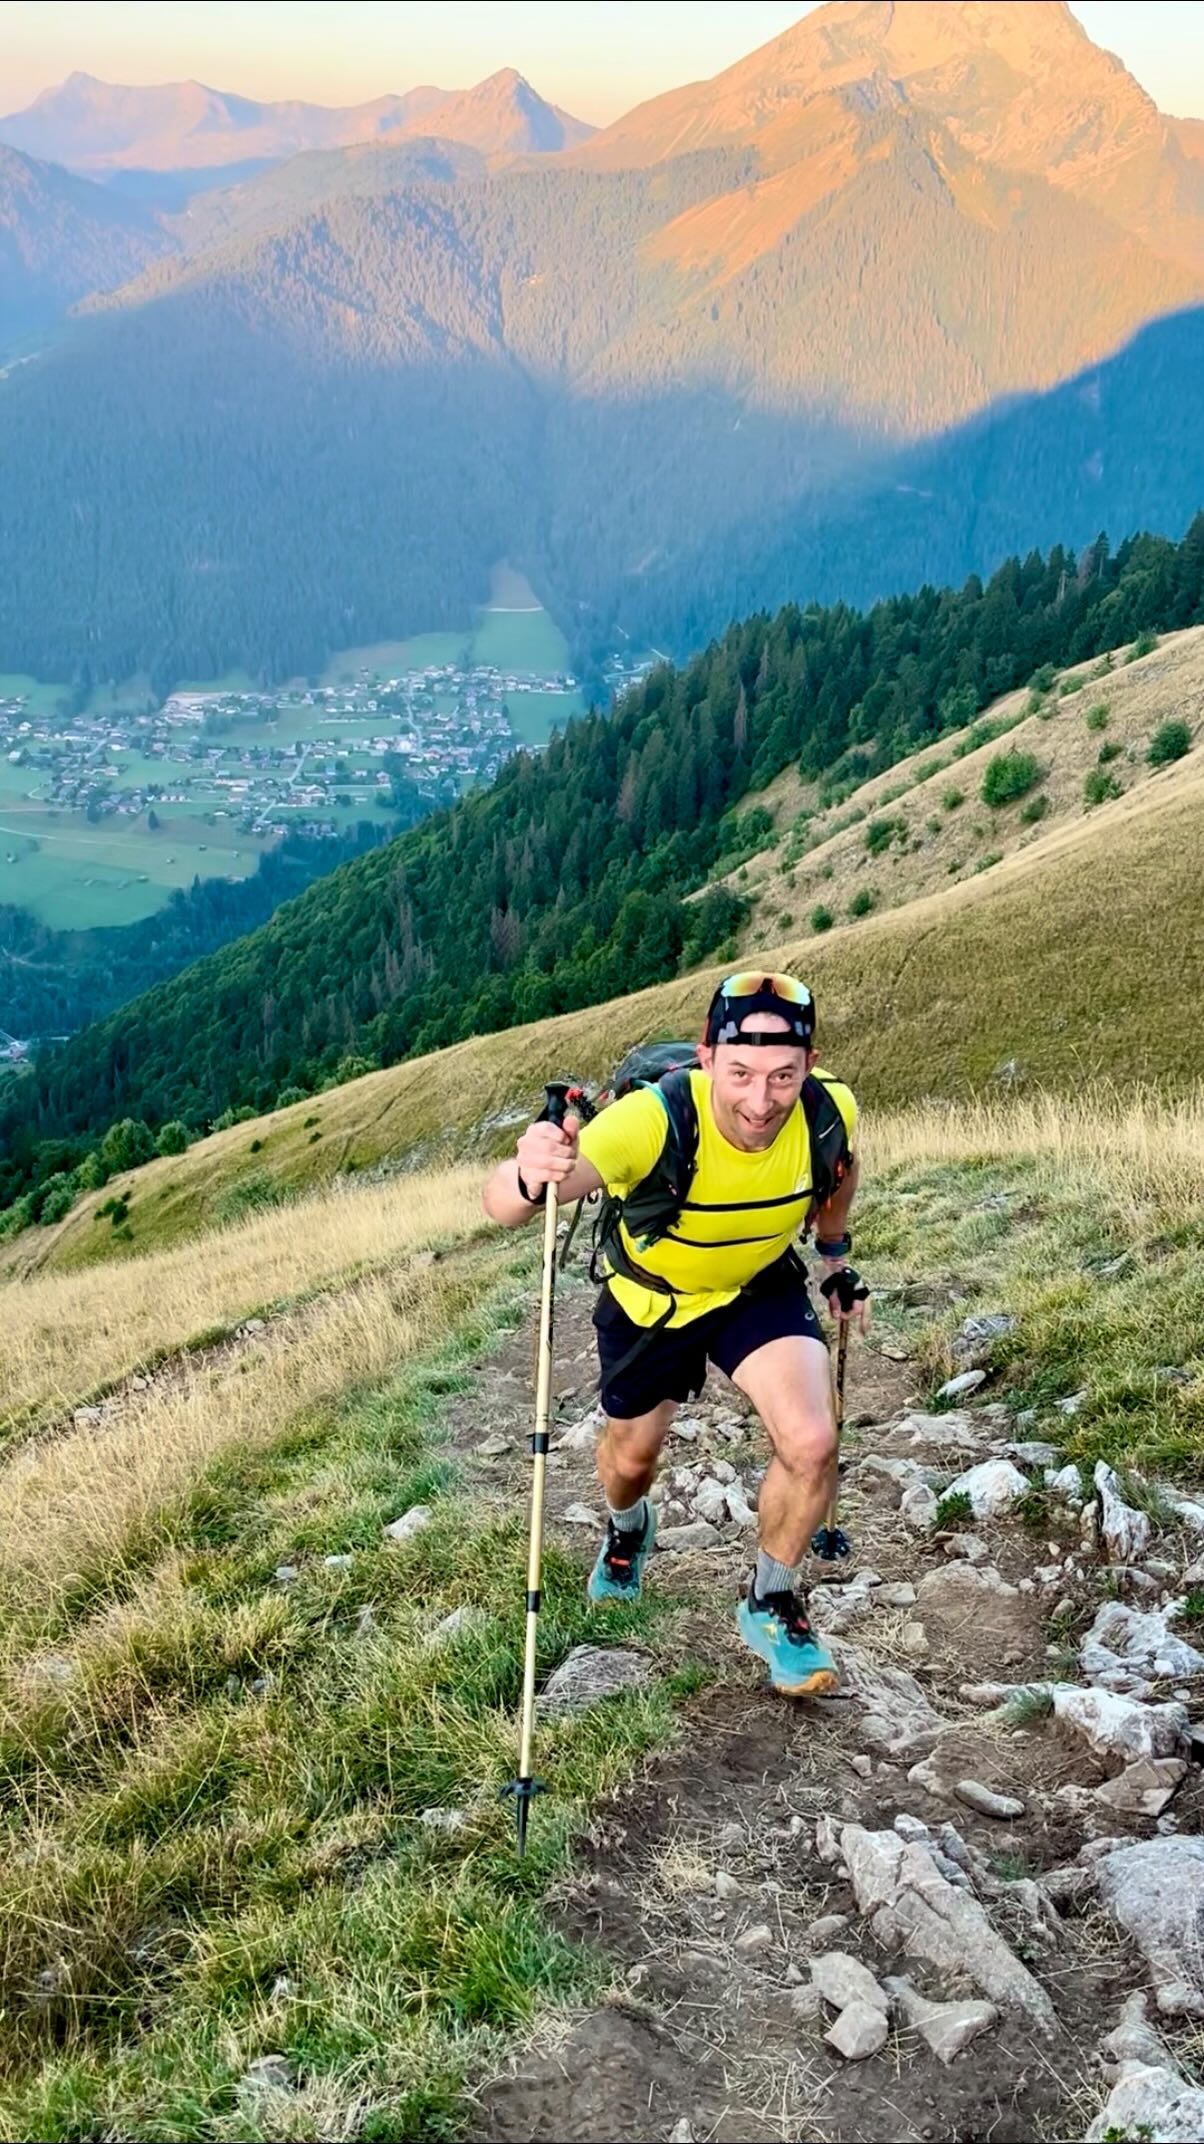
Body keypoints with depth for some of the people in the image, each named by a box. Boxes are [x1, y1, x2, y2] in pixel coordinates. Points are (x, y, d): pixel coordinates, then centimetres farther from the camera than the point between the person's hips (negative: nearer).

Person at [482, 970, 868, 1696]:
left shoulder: (831, 1111, -30)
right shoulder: (652, 1120, -41)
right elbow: (502, 1207, -51)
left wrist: (836, 1255, 10)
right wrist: (529, 1178, -73)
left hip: (761, 1288, 1)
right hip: (652, 1297, -1)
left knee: (812, 1444, -20)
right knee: (633, 1457, 19)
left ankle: (773, 1606, 9)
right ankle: (629, 1529, 58)